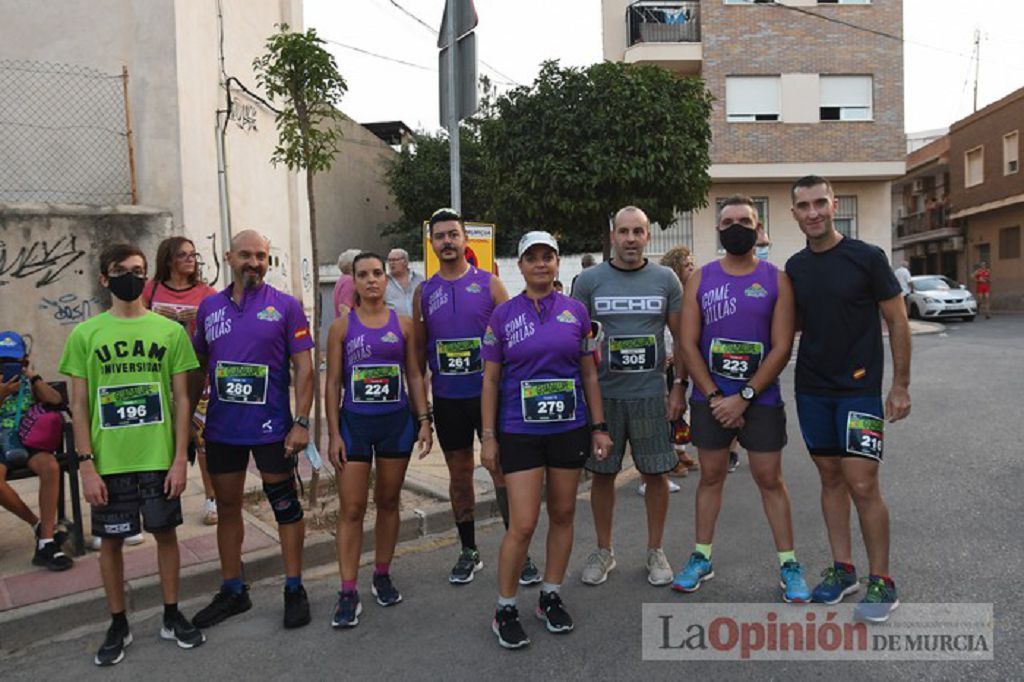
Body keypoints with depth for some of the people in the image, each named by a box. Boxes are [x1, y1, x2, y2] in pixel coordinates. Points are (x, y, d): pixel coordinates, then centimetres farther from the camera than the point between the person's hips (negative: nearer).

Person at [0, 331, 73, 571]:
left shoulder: (28, 381, 11)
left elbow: (56, 400, -4)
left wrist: (33, 376, -6)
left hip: (28, 441, 1)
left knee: (50, 467, -33)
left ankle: (45, 544, -28)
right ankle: (38, 524, -9)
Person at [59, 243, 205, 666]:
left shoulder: (171, 331, -1)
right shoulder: (85, 335, -1)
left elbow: (181, 399, 1)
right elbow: (79, 406, 0)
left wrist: (180, 458, -4)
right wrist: (86, 464, -6)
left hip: (159, 458, 0)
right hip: (108, 462, 0)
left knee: (165, 533, 10)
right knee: (111, 540, 10)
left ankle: (172, 616, 27)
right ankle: (118, 625, 28)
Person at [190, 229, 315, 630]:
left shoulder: (285, 306, -5)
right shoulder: (209, 308, 6)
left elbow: (304, 367, -7)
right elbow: (198, 369, 12)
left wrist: (301, 421, -13)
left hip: (272, 428, -4)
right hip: (221, 429, 4)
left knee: (285, 507, 6)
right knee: (227, 509, 14)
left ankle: (294, 590, 21)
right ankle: (232, 591, 31)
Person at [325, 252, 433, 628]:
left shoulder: (403, 324, 4)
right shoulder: (342, 326, 0)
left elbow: (414, 376, 6)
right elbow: (333, 382, 0)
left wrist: (424, 421, -2)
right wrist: (334, 434, -5)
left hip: (397, 421, 2)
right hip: (355, 422, -1)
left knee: (388, 501, 12)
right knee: (351, 509, -1)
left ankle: (382, 576, 28)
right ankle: (348, 593, 7)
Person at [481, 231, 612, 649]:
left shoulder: (576, 312, 3)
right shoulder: (503, 315, -1)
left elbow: (589, 373, 8)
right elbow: (490, 380, 1)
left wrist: (599, 426, 5)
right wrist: (489, 437, -3)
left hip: (569, 428, 3)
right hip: (520, 431, -2)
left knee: (563, 515, 12)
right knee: (522, 525, -5)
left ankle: (551, 598, 30)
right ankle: (505, 610, 14)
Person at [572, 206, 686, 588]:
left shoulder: (666, 279, 3)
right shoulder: (589, 280, 1)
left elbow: (681, 337, 7)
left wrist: (680, 386, 1)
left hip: (650, 393, 1)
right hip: (602, 393, 0)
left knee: (656, 473, 6)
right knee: (602, 474, 8)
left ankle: (655, 551, 26)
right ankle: (604, 551, 26)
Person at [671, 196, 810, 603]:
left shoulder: (777, 280, -2)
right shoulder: (701, 279, 2)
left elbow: (781, 348, -7)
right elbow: (689, 345, -2)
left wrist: (744, 396, -13)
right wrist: (714, 397, -9)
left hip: (761, 399, -1)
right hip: (710, 398, 1)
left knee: (770, 480, 6)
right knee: (711, 476, 11)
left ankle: (788, 564, 18)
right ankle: (701, 559, 22)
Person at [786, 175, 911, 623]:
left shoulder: (866, 258, -6)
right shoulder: (795, 267, 7)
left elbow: (897, 321, -4)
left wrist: (901, 386, -7)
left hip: (859, 389, -4)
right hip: (812, 390, 5)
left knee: (862, 484, -7)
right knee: (830, 478, 11)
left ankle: (881, 581, 10)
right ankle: (843, 569, 23)